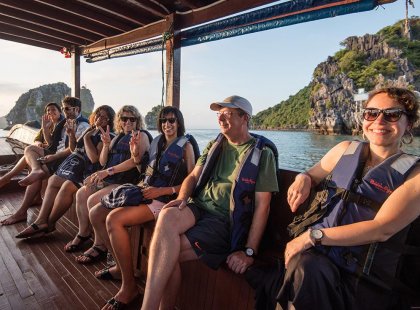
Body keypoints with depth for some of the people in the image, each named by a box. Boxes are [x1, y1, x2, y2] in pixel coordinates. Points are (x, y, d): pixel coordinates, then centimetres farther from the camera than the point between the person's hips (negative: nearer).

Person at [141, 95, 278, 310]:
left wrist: (249, 251, -11)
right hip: (198, 207, 4)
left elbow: (262, 205, -5)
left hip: (225, 220, -4)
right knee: (167, 215, -30)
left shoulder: (262, 153, 0)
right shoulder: (214, 145, 18)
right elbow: (193, 176, 15)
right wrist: (182, 197, -8)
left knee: (166, 252, -24)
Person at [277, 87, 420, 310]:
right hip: (314, 254, 3)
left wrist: (314, 235, -18)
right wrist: (303, 178, -3)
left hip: (364, 279, -2)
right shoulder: (345, 150, 11)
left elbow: (382, 229, -12)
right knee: (306, 269, -32)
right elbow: (313, 175, 23)